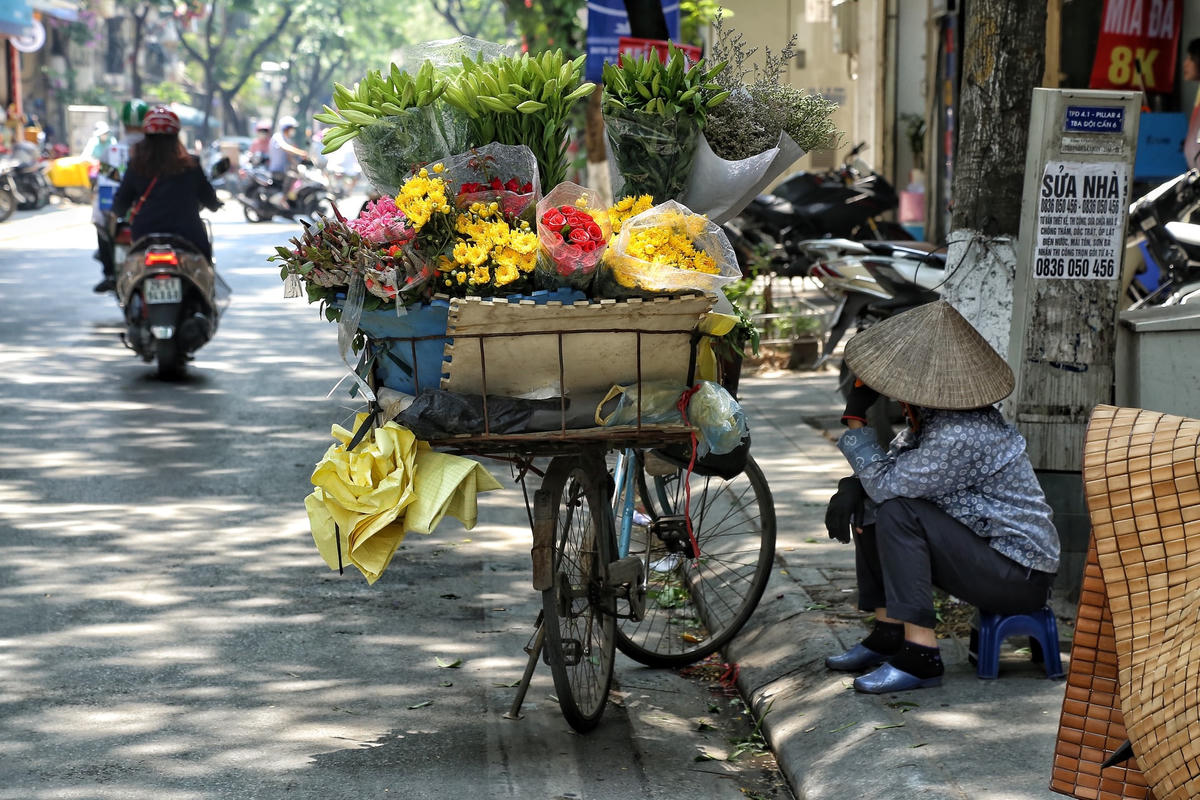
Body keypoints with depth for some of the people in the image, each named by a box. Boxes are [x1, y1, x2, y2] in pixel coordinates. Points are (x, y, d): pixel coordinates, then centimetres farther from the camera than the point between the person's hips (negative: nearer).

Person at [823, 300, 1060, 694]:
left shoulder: (961, 438, -28)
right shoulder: (933, 417, 2)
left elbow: (884, 480, -23)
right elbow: (891, 464, 13)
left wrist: (855, 417, -15)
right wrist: (851, 488, -8)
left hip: (1019, 578, -10)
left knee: (897, 511, -24)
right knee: (867, 505, 8)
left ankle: (920, 655, -22)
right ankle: (888, 634, 12)